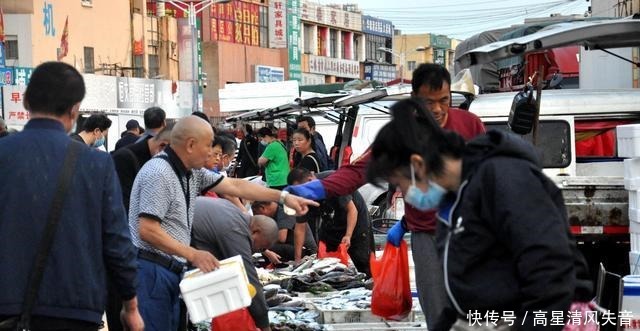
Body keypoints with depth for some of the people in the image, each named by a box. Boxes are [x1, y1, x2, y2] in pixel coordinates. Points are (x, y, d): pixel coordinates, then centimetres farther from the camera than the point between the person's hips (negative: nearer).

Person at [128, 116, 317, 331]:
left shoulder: (192, 172, 11)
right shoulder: (159, 174, -17)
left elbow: (235, 186, 16)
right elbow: (147, 231, -22)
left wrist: (284, 197, 14)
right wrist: (193, 255, -19)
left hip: (171, 271, 10)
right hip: (151, 270, -9)